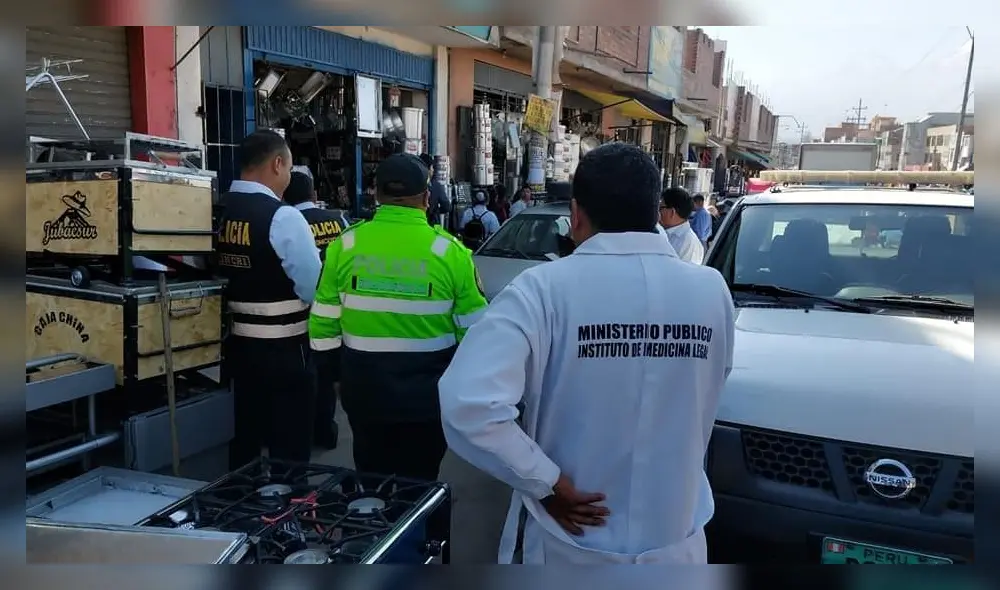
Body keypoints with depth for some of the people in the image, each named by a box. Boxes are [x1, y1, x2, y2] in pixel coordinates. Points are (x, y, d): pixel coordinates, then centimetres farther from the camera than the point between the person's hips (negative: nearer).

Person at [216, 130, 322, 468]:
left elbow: (218, 274, 8)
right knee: (289, 450, 7)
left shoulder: (220, 212, 1)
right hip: (283, 350, -6)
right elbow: (317, 289, -18)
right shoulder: (282, 217, -18)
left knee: (244, 441, 20)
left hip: (237, 344, 7)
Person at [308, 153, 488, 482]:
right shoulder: (449, 250, -12)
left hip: (364, 390, 2)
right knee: (419, 482, 15)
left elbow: (324, 325, 0)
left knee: (369, 479, 20)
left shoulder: (345, 245, -6)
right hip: (427, 394, -2)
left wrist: (338, 369, 16)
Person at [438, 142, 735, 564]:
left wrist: (547, 482, -17)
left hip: (573, 543, -2)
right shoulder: (711, 291, -9)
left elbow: (467, 403, -30)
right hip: (676, 541, 3)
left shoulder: (545, 289, -20)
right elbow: (702, 393, 5)